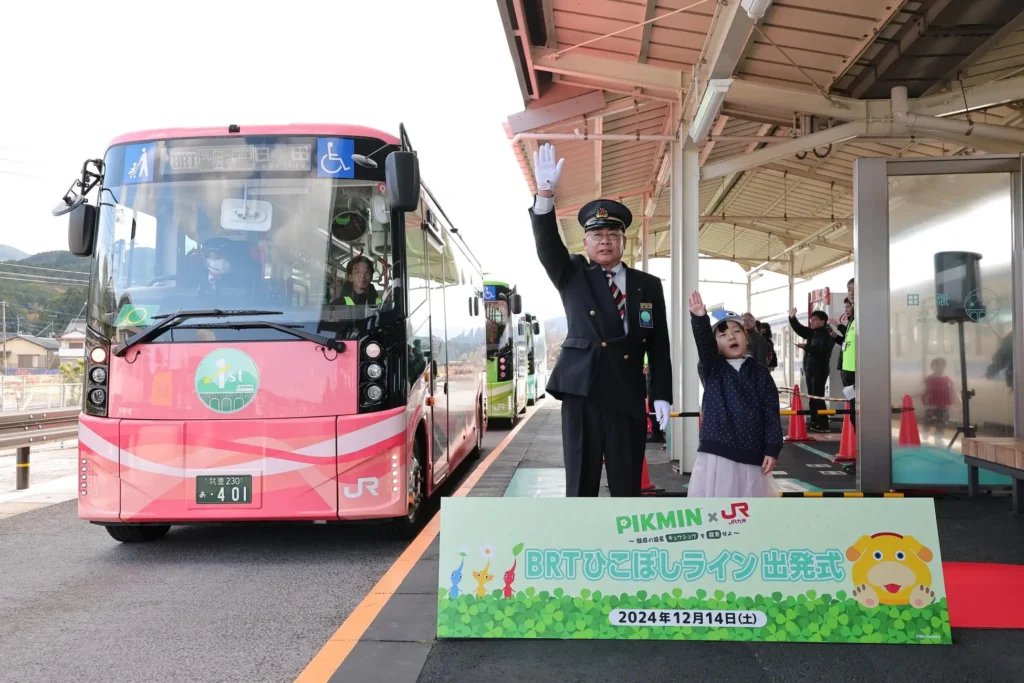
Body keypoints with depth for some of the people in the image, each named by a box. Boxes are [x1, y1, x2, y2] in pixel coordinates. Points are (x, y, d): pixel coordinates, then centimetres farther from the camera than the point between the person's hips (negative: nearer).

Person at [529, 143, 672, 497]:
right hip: (583, 394, -1)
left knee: (628, 487, 9)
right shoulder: (572, 276, 8)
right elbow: (547, 244, -10)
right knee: (580, 486, 2)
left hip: (628, 397, 2)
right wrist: (545, 193, -25)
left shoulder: (648, 285, 10)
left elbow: (658, 346, 8)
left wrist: (661, 396, 0)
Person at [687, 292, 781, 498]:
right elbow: (703, 343, -18)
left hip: (750, 454, 1)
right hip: (716, 453, -1)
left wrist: (772, 450, -5)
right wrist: (699, 318, -36)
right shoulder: (711, 369, 3)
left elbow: (771, 413, 2)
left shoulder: (760, 373, 4)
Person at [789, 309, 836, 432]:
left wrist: (806, 347, -25)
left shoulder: (827, 335, -12)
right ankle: (814, 423, 17)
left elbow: (822, 349, -25)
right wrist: (792, 318, 7)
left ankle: (823, 425, -9)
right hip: (809, 371, 9)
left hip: (819, 371, -9)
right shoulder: (812, 333, 15)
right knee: (812, 398, 11)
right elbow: (798, 329, 22)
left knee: (818, 398, -11)